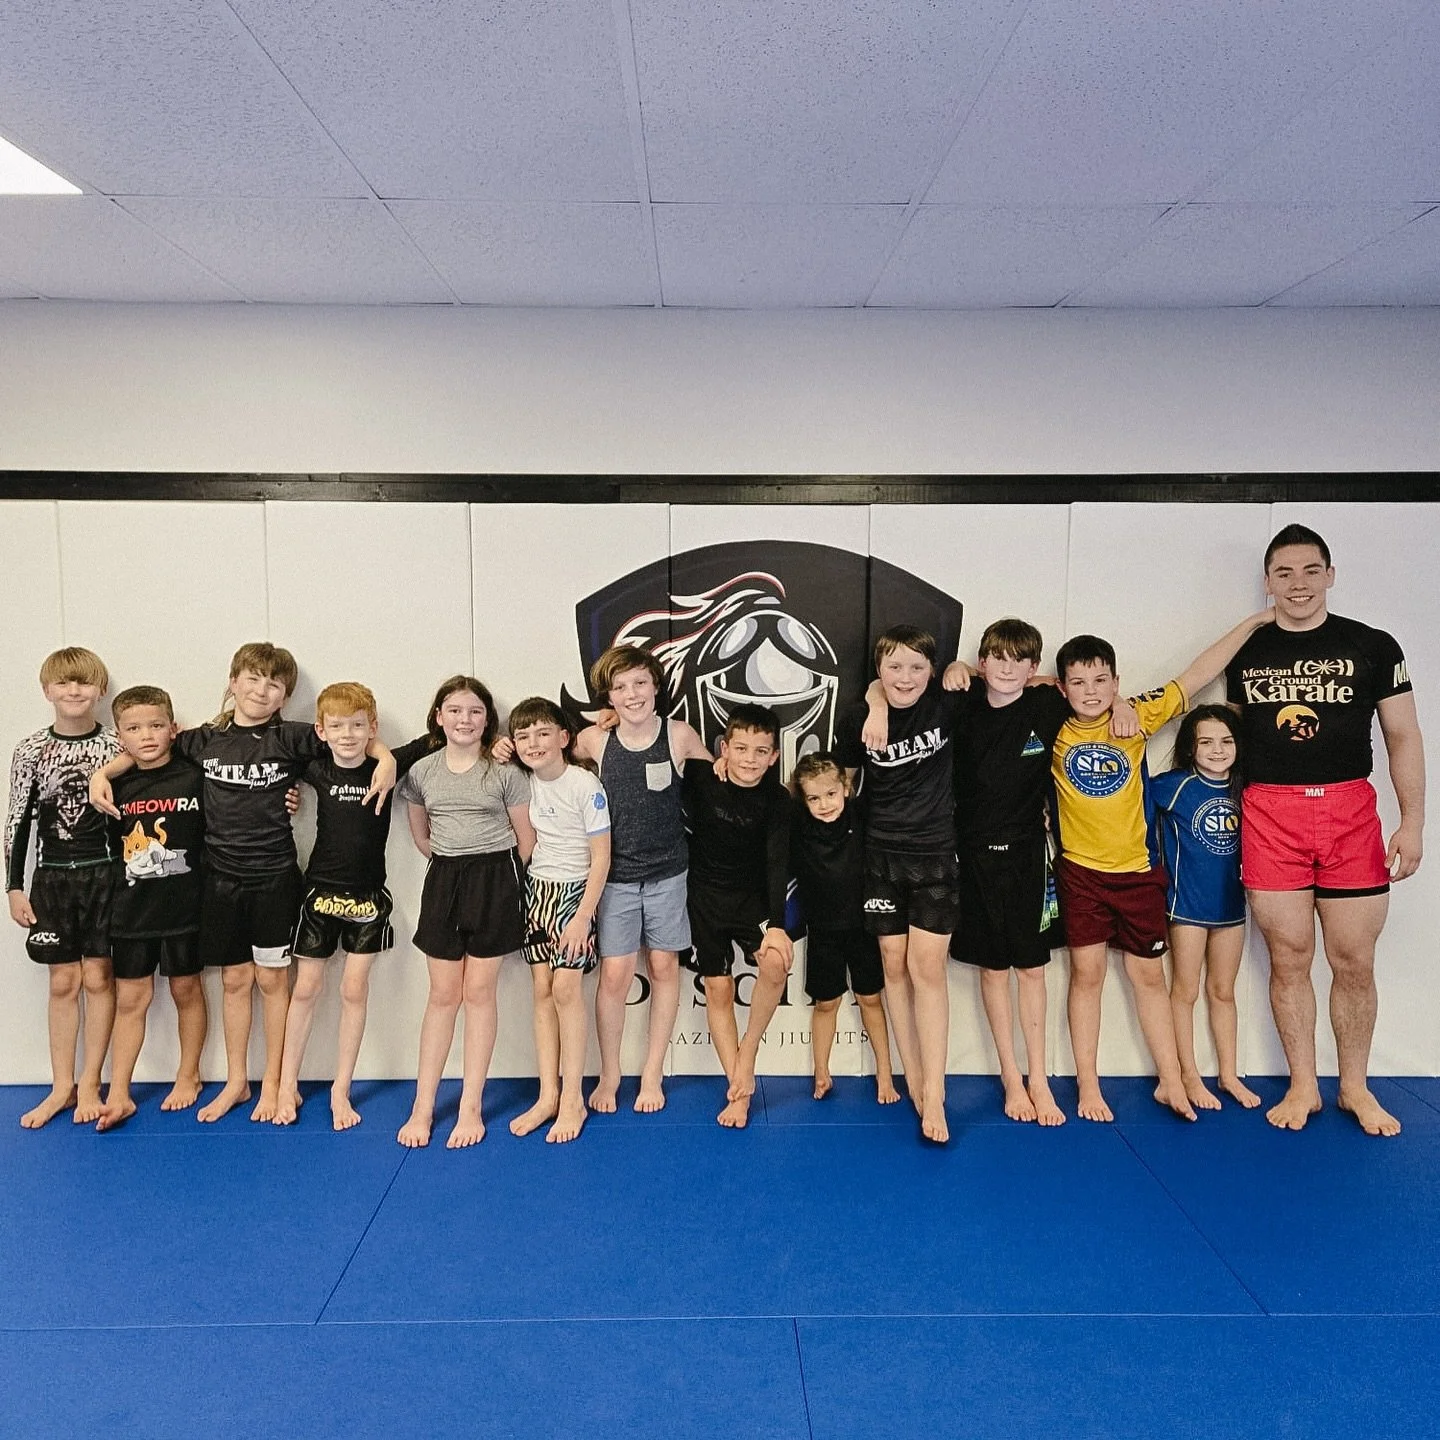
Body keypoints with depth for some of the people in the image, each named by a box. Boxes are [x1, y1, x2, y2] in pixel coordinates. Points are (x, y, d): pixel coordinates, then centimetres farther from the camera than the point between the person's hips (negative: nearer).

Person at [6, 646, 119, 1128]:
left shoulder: (115, 748, -3)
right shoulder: (31, 750, 0)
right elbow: (18, 821, 4)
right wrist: (14, 886, 1)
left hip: (103, 873, -1)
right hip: (52, 876, 1)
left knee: (98, 977, 3)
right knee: (63, 982, 7)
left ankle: (89, 1083, 16)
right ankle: (62, 1087, 18)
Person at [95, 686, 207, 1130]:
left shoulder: (196, 779, -9)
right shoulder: (116, 787, -1)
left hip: (184, 907, -2)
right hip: (131, 910, 2)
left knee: (186, 991, 12)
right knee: (129, 1000, 8)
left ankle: (188, 1076, 29)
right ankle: (117, 1095, 16)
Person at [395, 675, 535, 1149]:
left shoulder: (505, 771, -6)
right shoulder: (422, 771, 3)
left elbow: (525, 837, 0)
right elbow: (420, 835, 15)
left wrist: (496, 874, 3)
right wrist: (454, 865, 10)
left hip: (494, 882, -2)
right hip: (443, 880, 3)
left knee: (478, 991, 2)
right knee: (443, 994, 6)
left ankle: (471, 1106, 11)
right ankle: (423, 1106, 14)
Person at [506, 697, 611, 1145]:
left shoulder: (586, 785, -15)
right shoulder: (525, 781, 0)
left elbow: (601, 856, -13)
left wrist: (583, 915, -16)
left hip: (575, 890, -5)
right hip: (538, 889, 5)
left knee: (565, 990, -8)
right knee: (542, 990, 5)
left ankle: (573, 1100, 2)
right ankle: (547, 1095, 12)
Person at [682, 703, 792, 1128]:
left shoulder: (776, 801, -13)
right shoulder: (700, 777, -13)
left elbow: (778, 865, -18)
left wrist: (776, 926, -28)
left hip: (753, 897, -1)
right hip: (706, 897, 1)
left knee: (776, 962, -25)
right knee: (718, 988, 3)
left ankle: (748, 1048, -1)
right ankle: (738, 1086, 14)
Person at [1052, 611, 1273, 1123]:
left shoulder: (1136, 718, -5)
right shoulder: (1054, 730, -6)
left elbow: (1196, 675, -2)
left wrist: (1254, 622, -1)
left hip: (1138, 870, 1)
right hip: (1081, 871, -1)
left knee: (1149, 974, 11)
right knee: (1087, 973, 5)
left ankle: (1170, 1082, 22)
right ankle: (1088, 1086, 15)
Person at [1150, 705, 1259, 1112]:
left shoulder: (1243, 789, -1)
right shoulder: (1175, 785, -12)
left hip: (1231, 904, 4)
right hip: (1187, 905, -4)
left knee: (1223, 991, 16)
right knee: (1186, 991, 7)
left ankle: (1229, 1074, 27)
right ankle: (1189, 1076, 18)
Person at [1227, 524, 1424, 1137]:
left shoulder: (1373, 647, 5)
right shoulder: (1245, 654, 9)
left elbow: (1403, 737, 5)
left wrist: (1412, 821, -2)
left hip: (1351, 815, 0)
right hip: (1269, 817, 1)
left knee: (1353, 961, 4)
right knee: (1288, 958, 4)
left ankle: (1355, 1087, 22)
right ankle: (1302, 1086, 18)